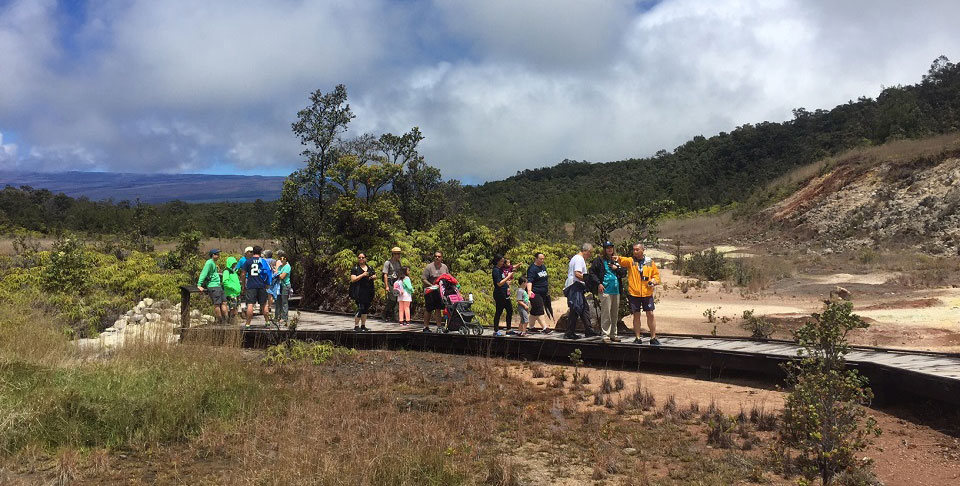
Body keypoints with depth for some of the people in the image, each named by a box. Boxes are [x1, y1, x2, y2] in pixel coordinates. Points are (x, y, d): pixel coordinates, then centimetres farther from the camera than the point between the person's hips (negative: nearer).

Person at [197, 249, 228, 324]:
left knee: (224, 303, 6)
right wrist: (199, 285, -22)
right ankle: (220, 321, -6)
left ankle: (225, 320, 8)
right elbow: (203, 273, -16)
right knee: (217, 304, -8)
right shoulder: (209, 263, -9)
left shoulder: (213, 263, 22)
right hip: (212, 286, -10)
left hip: (218, 286, 10)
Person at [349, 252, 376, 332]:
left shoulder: (370, 268, 15)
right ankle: (356, 326, -5)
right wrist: (363, 275, -17)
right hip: (359, 292, -6)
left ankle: (363, 325, 18)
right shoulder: (355, 268, -1)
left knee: (366, 309, 9)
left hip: (368, 292, 6)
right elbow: (353, 279, -11)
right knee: (360, 308, -12)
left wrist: (373, 277, 2)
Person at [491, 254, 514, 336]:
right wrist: (508, 277, -17)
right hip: (499, 294, -10)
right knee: (499, 312, -3)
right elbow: (499, 283, -21)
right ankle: (496, 331, 5)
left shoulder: (500, 269, 13)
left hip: (504, 294, 10)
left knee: (510, 310, 12)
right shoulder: (496, 270, -15)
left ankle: (508, 329, 20)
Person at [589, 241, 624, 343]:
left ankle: (613, 334, 20)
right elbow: (592, 272, -2)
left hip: (616, 290, 6)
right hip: (605, 290, -6)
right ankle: (605, 335, -1)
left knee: (615, 314, 10)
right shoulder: (600, 260, 0)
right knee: (606, 313, -7)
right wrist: (598, 283, -10)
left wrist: (617, 269, 0)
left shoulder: (617, 260, 16)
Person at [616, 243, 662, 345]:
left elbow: (656, 274, 13)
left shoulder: (650, 262, 8)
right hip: (634, 293, 0)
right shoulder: (630, 261, 3)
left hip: (647, 293, 1)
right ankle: (638, 338, 14)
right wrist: (617, 258, -40)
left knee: (650, 314, 1)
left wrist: (654, 281, -8)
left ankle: (653, 338, 12)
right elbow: (623, 260, -18)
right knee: (636, 315, 5)